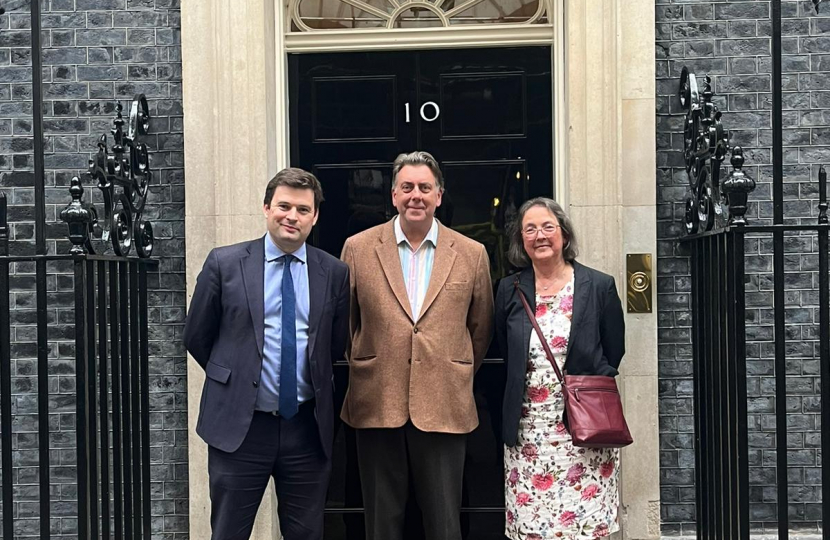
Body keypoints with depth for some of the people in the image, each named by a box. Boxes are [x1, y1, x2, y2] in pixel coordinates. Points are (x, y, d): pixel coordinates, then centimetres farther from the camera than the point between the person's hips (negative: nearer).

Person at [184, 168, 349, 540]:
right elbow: (196, 338, 6)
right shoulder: (224, 263, -2)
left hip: (307, 428, 2)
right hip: (238, 426, -1)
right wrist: (234, 377, 11)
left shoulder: (334, 273, 2)